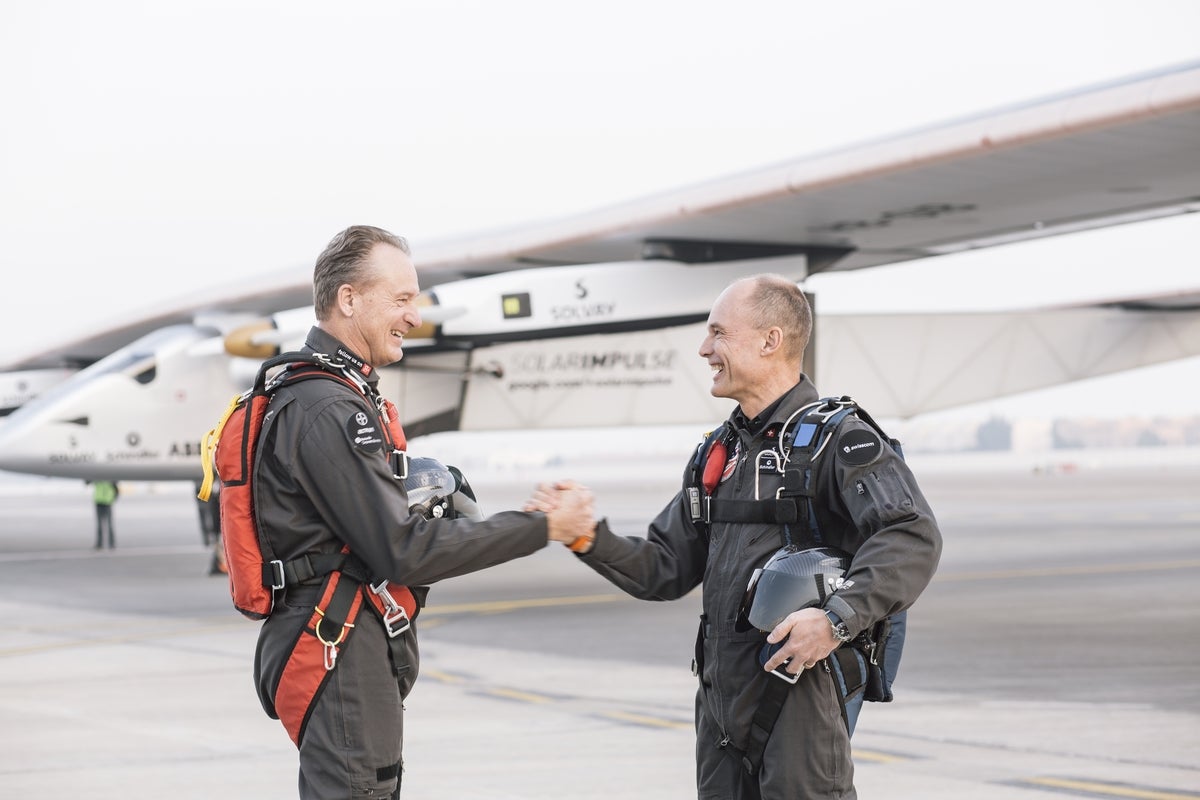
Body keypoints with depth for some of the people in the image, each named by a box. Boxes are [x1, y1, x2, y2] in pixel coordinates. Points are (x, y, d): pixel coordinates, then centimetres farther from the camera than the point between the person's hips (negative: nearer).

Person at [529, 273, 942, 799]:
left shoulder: (837, 439, -8)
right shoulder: (718, 452, 17)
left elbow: (912, 537, -21)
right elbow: (665, 569, 18)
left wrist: (839, 618, -30)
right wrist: (589, 537, 3)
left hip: (799, 685, -8)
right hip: (721, 696, 8)